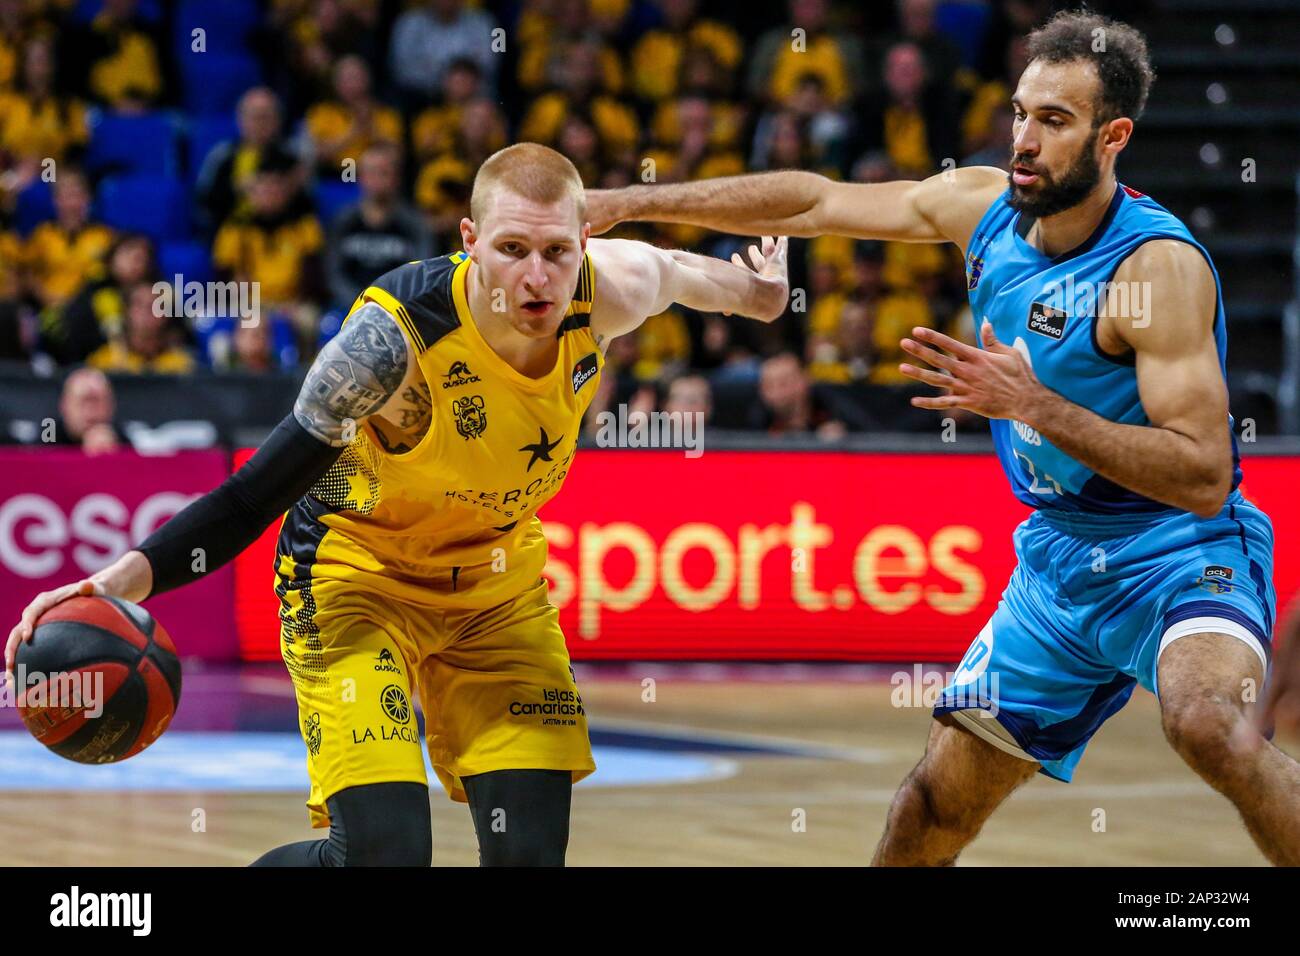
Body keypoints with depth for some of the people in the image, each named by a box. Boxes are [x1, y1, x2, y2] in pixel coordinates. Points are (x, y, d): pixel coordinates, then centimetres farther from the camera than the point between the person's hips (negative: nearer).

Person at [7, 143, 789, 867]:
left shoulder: (609, 294, -20)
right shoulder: (395, 337, -33)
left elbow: (677, 271, 7)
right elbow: (254, 498, -32)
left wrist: (751, 290, 26)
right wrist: (124, 579, -46)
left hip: (500, 578, 5)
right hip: (356, 570, -5)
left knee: (533, 850, -5)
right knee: (387, 850, -21)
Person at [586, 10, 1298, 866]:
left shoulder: (1161, 264, -23)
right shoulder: (985, 205, -2)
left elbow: (1203, 478, -28)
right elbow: (816, 201, 12)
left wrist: (1031, 404, -33)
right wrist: (631, 204, 11)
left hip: (1182, 551, -7)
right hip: (1058, 562, 7)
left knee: (1204, 720, -38)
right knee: (935, 806, 9)